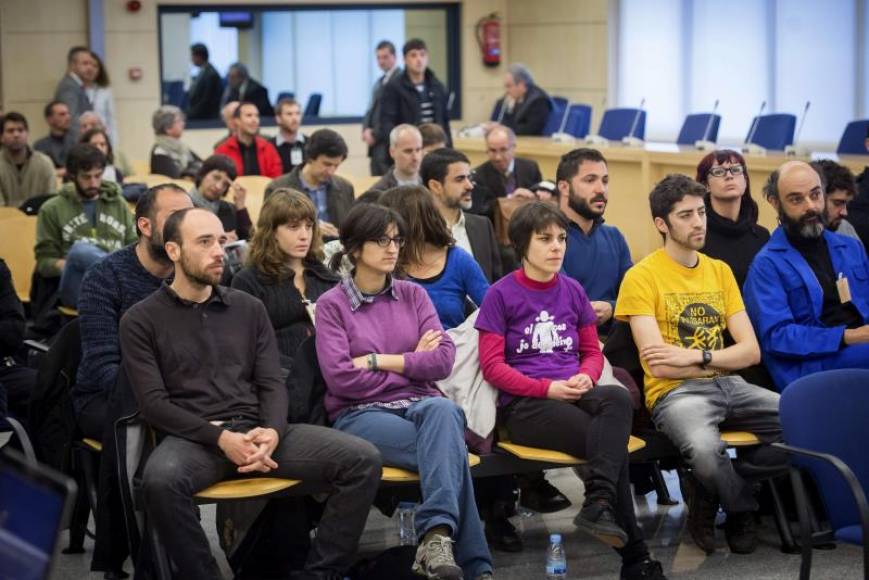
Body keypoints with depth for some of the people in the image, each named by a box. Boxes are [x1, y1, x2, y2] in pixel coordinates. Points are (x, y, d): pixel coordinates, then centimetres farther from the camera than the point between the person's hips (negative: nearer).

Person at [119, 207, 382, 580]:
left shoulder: (249, 308, 17)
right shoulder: (141, 320, 6)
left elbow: (272, 383, 10)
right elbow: (153, 403, -4)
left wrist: (273, 431, -13)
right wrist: (219, 437, -18)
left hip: (256, 430, 4)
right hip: (193, 437, -3)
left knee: (362, 460, -19)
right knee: (160, 480, -41)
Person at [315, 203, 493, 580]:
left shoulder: (413, 295, 15)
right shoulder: (331, 305, 4)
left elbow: (443, 360, 2)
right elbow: (341, 379, -10)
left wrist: (379, 360, -7)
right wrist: (413, 363, -1)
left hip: (420, 403, 3)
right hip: (361, 414, -3)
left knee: (443, 411, -37)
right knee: (446, 446, -34)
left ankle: (438, 537, -50)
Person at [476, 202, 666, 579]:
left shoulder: (572, 290, 15)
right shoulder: (501, 294, 0)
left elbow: (593, 351, 19)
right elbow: (492, 365, -4)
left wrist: (585, 377, -7)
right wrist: (547, 388, -17)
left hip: (575, 394, 4)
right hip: (524, 404, -4)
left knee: (619, 397, -34)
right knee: (611, 443, -29)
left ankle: (598, 504, -41)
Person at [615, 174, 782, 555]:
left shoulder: (720, 271, 14)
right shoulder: (642, 276, -3)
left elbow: (751, 351, 8)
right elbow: (659, 365, -11)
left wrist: (697, 356, -9)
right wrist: (721, 360, -2)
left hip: (729, 387, 6)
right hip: (675, 392, -6)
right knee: (705, 449, -39)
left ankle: (708, 493, -1)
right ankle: (742, 508, -3)